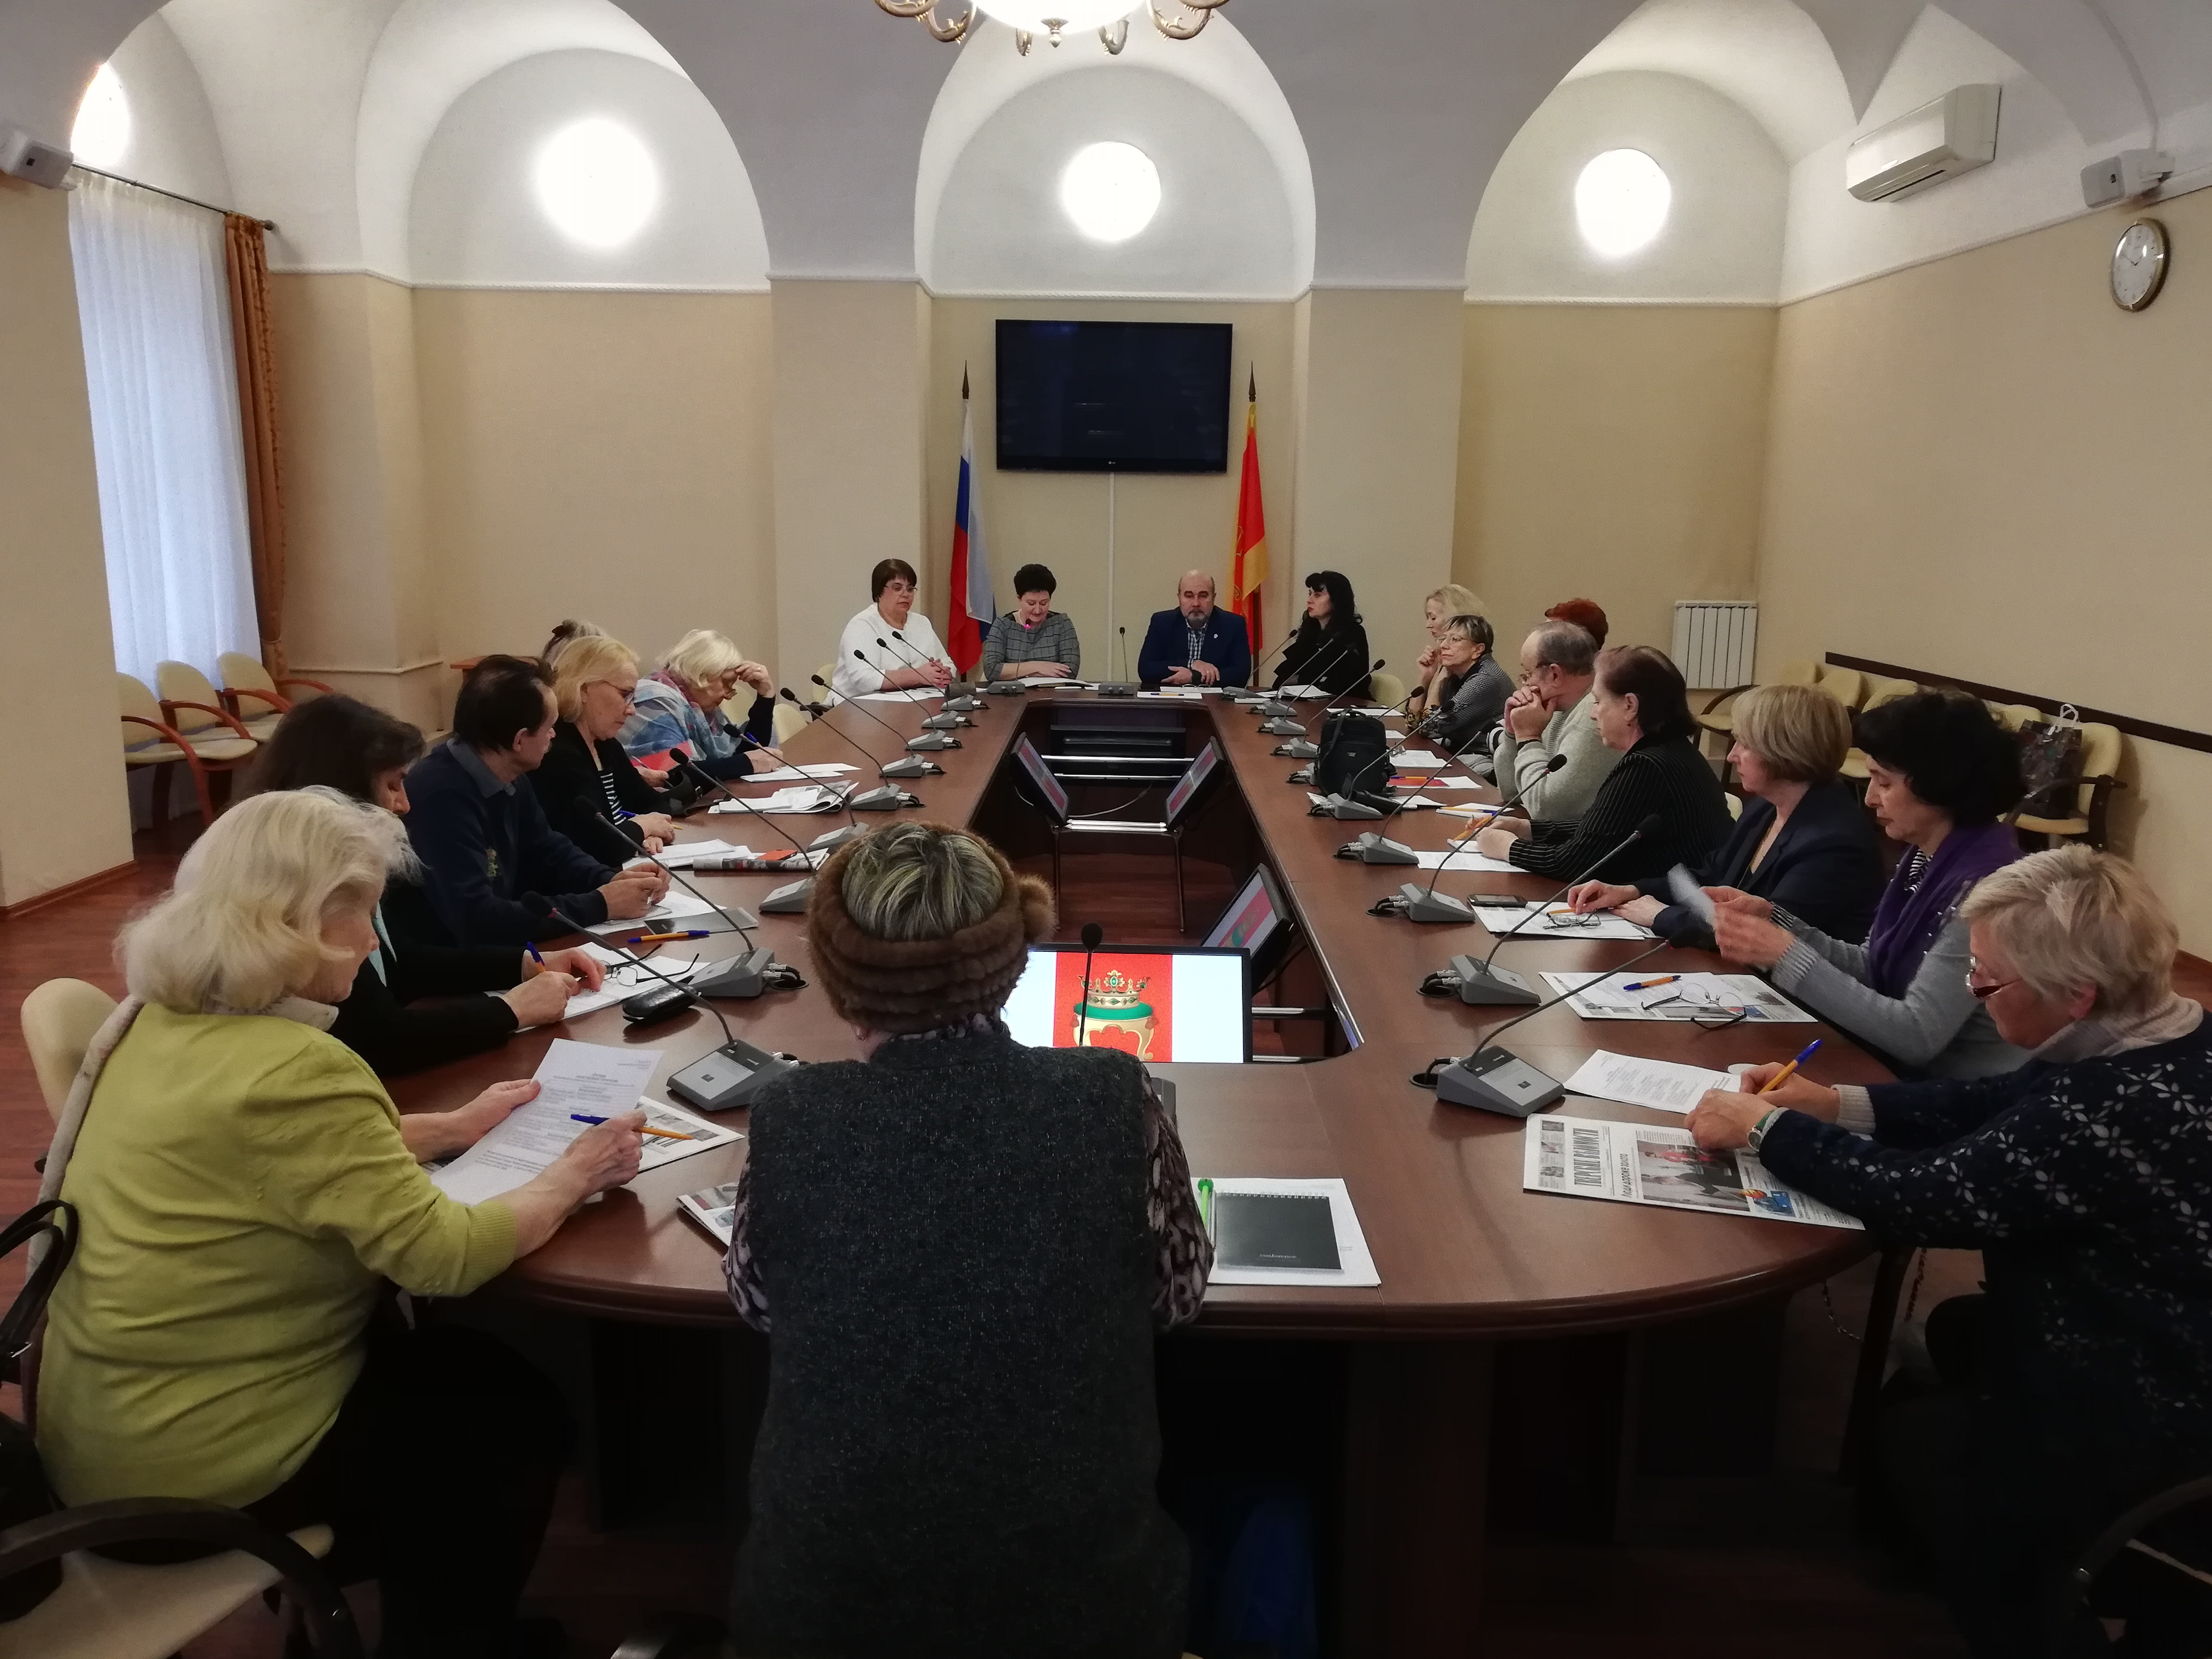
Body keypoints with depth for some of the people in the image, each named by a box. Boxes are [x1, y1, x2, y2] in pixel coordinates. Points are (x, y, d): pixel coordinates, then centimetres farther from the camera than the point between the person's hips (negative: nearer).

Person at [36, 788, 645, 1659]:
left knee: (471, 1365, 21)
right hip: (201, 1461, -9)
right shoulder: (295, 1068, -29)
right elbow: (444, 1257, -27)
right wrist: (572, 1174, -12)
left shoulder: (159, 1020, 1)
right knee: (522, 1417, 10)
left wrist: (450, 1128, 12)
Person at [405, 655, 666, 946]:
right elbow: (476, 921, -29)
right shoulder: (442, 795, -25)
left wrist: (611, 879, -5)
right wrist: (600, 905, -22)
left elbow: (550, 852, 15)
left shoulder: (505, 780, 2)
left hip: (496, 953, 8)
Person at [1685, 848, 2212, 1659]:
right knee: (1954, 1333, 25)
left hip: (2137, 1440, -8)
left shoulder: (2116, 1110, -35)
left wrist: (1766, 1128, -17)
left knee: (1905, 1432, 14)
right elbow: (1996, 1104, 6)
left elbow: (1925, 1198, -29)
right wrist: (1838, 1104, -1)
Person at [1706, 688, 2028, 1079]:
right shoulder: (1925, 857, 3)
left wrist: (1786, 955, -23)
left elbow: (1916, 1036, -24)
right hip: (1909, 1076, 7)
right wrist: (1775, 919, -3)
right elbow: (1873, 973, 9)